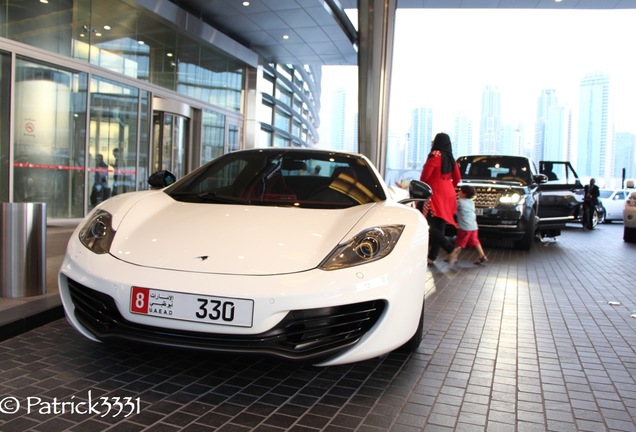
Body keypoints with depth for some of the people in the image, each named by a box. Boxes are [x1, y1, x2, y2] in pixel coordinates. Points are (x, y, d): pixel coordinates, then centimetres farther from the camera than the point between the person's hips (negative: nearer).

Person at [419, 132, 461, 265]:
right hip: (448, 196, 8)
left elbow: (425, 176, -12)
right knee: (439, 228, 9)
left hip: (435, 195, -8)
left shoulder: (435, 155, -10)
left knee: (429, 227, -10)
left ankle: (451, 249, -22)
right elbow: (457, 178, 18)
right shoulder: (450, 159, 12)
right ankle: (432, 257, 13)